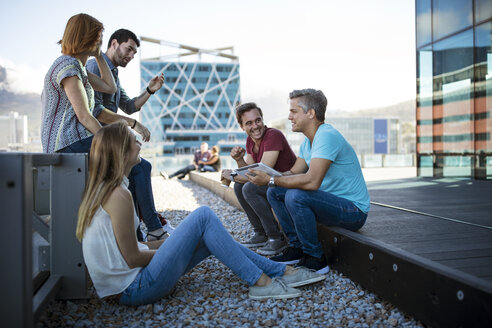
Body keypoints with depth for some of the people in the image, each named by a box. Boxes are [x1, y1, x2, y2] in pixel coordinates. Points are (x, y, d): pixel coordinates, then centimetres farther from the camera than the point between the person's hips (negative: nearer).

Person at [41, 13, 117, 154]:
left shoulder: (77, 66, 20)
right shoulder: (68, 65, -11)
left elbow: (110, 87, 21)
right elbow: (84, 117, -16)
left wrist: (99, 55, 20)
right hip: (70, 143, -10)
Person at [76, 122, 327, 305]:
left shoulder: (100, 190, 10)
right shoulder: (119, 195, -21)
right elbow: (132, 258, -19)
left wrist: (169, 243, 10)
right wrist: (167, 248, -2)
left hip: (124, 287, 9)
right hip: (135, 289, -9)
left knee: (210, 237, 9)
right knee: (203, 216, -14)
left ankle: (282, 271, 12)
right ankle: (260, 282, -5)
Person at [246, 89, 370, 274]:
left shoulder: (327, 136, -23)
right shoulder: (308, 142, 9)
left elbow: (312, 181, -32)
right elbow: (293, 173, 8)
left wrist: (270, 180, -26)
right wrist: (265, 176, -9)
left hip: (354, 211, -9)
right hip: (332, 202, 9)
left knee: (295, 196, -31)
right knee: (275, 192, 2)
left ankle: (315, 259, -14)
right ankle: (297, 248, 6)